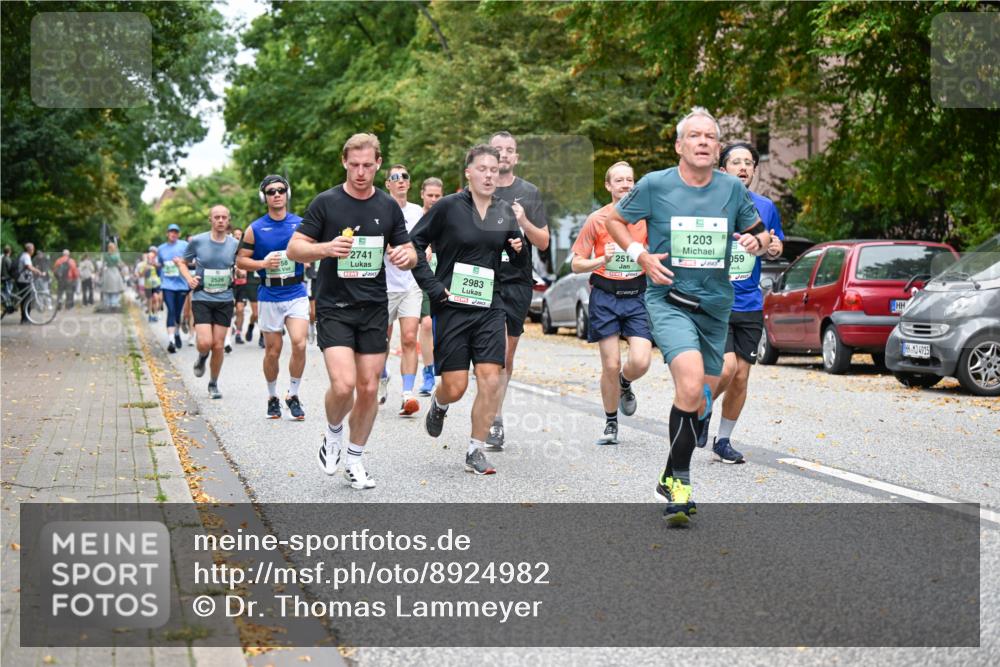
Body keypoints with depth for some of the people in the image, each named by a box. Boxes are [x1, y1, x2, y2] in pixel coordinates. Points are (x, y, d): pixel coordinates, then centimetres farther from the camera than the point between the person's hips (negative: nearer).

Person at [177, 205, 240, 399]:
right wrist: (189, 278, -8)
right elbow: (182, 262, 10)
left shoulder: (235, 244, 0)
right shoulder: (197, 241, -4)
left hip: (224, 300, 2)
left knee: (219, 345, 3)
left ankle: (213, 383, 23)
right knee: (205, 343, -15)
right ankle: (202, 358, 22)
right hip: (201, 298, -2)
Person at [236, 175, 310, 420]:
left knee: (299, 344, -15)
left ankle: (293, 395, 2)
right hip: (269, 297, 0)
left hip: (297, 294, 0)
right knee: (272, 351, 5)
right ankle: (272, 397, 24)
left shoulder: (301, 224, 4)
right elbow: (240, 261, 4)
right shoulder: (255, 229, 1)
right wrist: (263, 264, -13)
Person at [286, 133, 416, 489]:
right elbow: (294, 248, -3)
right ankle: (333, 433, 14)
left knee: (369, 387, 3)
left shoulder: (389, 207, 7)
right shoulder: (326, 202, -3)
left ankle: (355, 459, 20)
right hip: (334, 308, -3)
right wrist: (326, 248, -22)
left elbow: (408, 254, 13)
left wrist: (405, 256, -12)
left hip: (374, 309, 3)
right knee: (343, 384, -17)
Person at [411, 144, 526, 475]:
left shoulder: (505, 211, 8)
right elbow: (413, 243, -2)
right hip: (452, 307, -3)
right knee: (455, 387, -2)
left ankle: (476, 451, 6)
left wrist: (520, 249, -7)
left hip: (490, 308, 3)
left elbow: (519, 262, 17)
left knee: (491, 380, -7)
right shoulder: (448, 206, -5)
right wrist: (432, 286, -9)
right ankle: (438, 406, 36)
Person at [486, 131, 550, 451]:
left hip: (518, 281, 2)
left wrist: (523, 222, -11)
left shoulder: (529, 193, 8)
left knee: (506, 354, 8)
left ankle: (492, 416, 20)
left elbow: (543, 242, 7)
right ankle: (496, 419, -13)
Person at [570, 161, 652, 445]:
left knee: (640, 362, -13)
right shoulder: (597, 219, -1)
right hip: (605, 297, -1)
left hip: (637, 296, 1)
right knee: (610, 365, -3)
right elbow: (576, 264, 1)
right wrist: (602, 259, -16)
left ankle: (625, 384, 24)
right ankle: (611, 424, 15)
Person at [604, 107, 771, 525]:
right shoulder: (655, 185, -4)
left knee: (700, 402, 12)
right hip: (668, 300, -4)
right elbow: (614, 219, 9)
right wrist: (640, 255, -6)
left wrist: (756, 242, -9)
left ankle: (672, 479, 32)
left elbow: (760, 233, 15)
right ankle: (679, 480, -13)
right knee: (690, 385, -26)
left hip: (716, 306, 5)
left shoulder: (732, 189, 3)